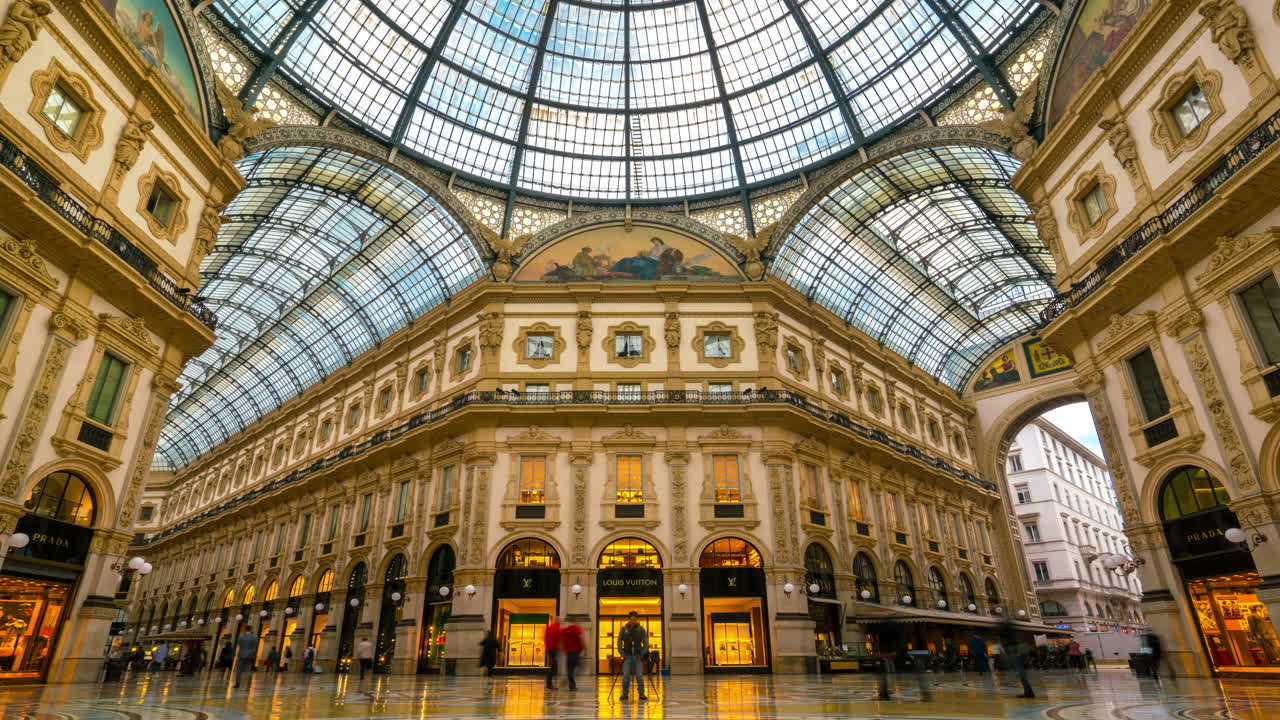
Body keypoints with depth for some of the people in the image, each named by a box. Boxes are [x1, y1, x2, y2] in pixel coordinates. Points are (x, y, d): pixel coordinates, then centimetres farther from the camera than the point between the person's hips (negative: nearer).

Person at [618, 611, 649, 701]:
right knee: (626, 675, -5)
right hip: (627, 655, 0)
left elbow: (646, 643, 4)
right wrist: (622, 654, -5)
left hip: (638, 655, 0)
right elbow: (619, 643, 5)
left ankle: (642, 694, 3)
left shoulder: (641, 629, 1)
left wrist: (642, 654, -6)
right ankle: (625, 693, 4)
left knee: (639, 675, -4)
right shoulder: (623, 629, 0)